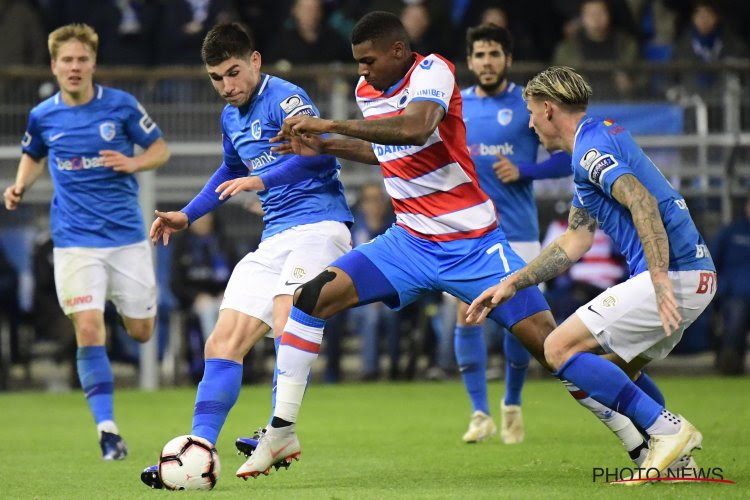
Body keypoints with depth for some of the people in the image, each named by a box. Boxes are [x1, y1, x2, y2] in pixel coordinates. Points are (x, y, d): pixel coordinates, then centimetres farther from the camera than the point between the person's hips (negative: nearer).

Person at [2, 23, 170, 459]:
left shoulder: (121, 106, -5)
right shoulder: (43, 116, 0)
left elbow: (161, 149, 4)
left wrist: (134, 163, -15)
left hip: (127, 235, 0)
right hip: (76, 241, 0)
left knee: (141, 332, 8)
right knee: (89, 330, -15)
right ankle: (107, 429, -9)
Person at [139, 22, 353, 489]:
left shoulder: (283, 97, -10)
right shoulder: (231, 117, 18)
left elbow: (321, 150, -25)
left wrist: (263, 180, -31)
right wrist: (186, 216, 32)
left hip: (318, 223, -9)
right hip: (275, 237, 9)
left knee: (287, 324, -31)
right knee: (224, 342, 1)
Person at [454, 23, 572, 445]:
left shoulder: (529, 105, -2)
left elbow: (569, 156, -4)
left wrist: (524, 171, -15)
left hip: (518, 231, -2)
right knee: (467, 315, -9)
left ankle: (513, 405, 22)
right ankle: (481, 414, -3)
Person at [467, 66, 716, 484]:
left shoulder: (591, 147, -8)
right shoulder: (600, 139, 24)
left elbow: (642, 202, -25)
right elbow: (576, 241, 28)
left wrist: (660, 277, -34)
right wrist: (513, 284, 27)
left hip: (674, 276, -10)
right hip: (697, 276, 10)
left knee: (560, 348, -8)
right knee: (614, 372, 22)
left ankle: (667, 429, -13)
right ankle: (676, 456, 11)